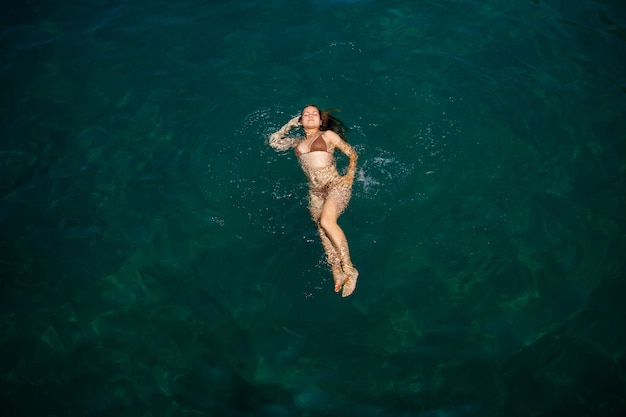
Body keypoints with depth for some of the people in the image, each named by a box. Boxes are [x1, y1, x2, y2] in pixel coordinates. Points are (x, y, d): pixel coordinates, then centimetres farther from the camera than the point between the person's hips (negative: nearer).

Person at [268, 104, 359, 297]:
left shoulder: (328, 135, 10)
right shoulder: (298, 142, 22)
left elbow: (352, 153, 11)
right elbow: (273, 142, 29)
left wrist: (350, 175, -4)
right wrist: (290, 124, 25)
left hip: (336, 185, -5)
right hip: (315, 192, 5)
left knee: (326, 221, -28)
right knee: (323, 232, -11)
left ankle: (349, 268, -22)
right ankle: (337, 273, -14)